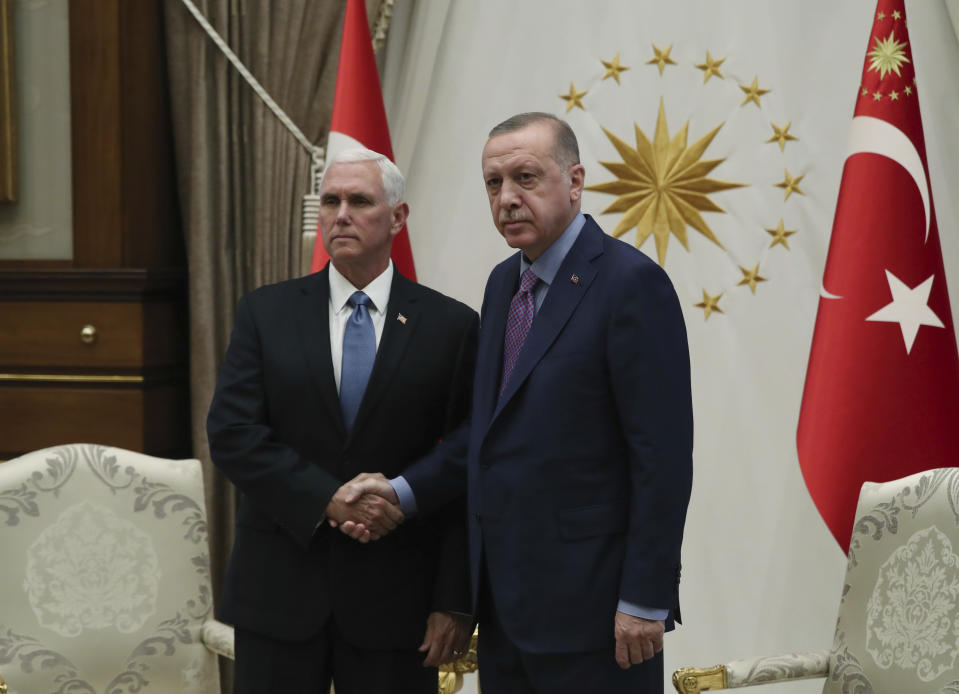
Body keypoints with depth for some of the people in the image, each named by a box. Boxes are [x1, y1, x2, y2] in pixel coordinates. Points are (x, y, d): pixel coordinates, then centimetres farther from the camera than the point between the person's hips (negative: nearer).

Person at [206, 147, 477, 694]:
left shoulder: (451, 326, 1)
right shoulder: (266, 313, 5)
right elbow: (232, 433, -4)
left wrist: (456, 603, -7)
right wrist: (328, 499, -16)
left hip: (395, 595, -1)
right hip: (279, 592, 1)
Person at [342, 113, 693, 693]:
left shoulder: (630, 283, -14)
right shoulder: (504, 282, 13)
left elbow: (663, 455, -17)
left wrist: (645, 602, -18)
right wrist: (404, 492, 4)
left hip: (589, 603, -8)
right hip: (506, 602, 8)